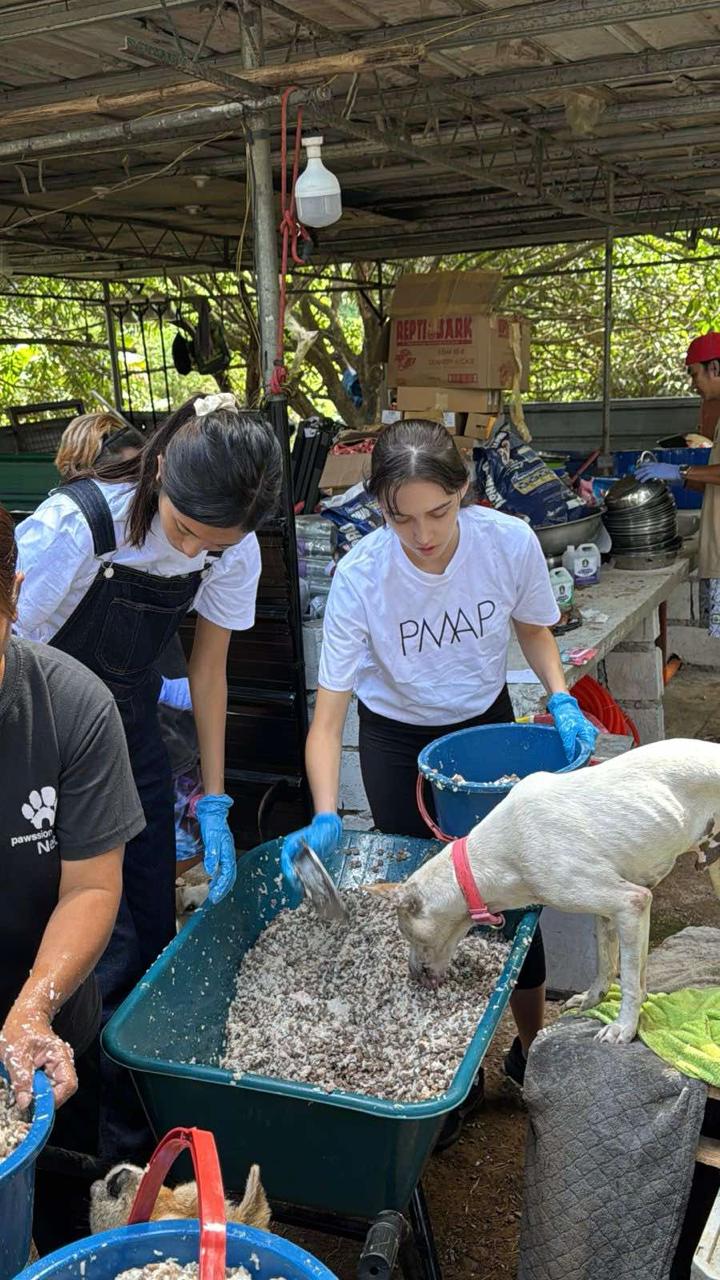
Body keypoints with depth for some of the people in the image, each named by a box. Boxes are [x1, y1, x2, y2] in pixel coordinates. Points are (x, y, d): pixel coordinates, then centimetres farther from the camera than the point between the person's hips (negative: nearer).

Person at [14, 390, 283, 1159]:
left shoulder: (233, 550, -12)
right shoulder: (73, 527, -28)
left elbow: (208, 669, 0)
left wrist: (213, 805, -1)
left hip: (131, 729, 5)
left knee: (157, 935, 9)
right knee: (106, 950, -6)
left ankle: (158, 1117, 31)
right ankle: (123, 1160, 15)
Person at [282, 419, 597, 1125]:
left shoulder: (510, 542, -25)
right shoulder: (360, 575, -30)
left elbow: (533, 627, -1)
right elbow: (328, 716, -28)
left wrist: (561, 699, -17)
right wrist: (326, 817, -41)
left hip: (484, 722, 2)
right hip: (396, 737, -1)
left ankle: (531, 1045, 26)